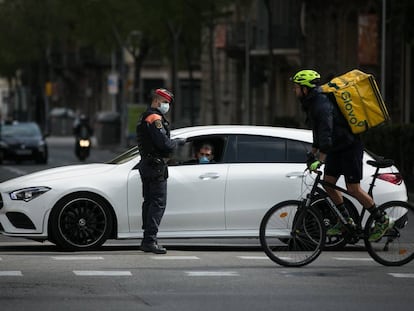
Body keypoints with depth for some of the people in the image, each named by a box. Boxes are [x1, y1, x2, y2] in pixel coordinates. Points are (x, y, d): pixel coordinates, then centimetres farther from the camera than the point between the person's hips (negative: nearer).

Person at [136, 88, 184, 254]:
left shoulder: (144, 118, 20)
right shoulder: (155, 119, -13)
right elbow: (165, 144, -20)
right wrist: (177, 142, -3)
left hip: (146, 164, 11)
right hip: (156, 165, -11)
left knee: (149, 201, 13)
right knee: (158, 203, -11)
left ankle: (147, 240, 16)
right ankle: (150, 240, -17)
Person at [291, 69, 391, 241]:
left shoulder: (322, 105, -26)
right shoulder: (311, 104, 7)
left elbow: (326, 134, -35)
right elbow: (318, 131, 20)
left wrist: (320, 160, -39)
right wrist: (312, 154, 23)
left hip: (350, 148, -10)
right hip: (337, 149, 10)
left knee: (353, 189, -8)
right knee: (328, 183, 6)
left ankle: (382, 220, 3)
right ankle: (346, 220, 17)